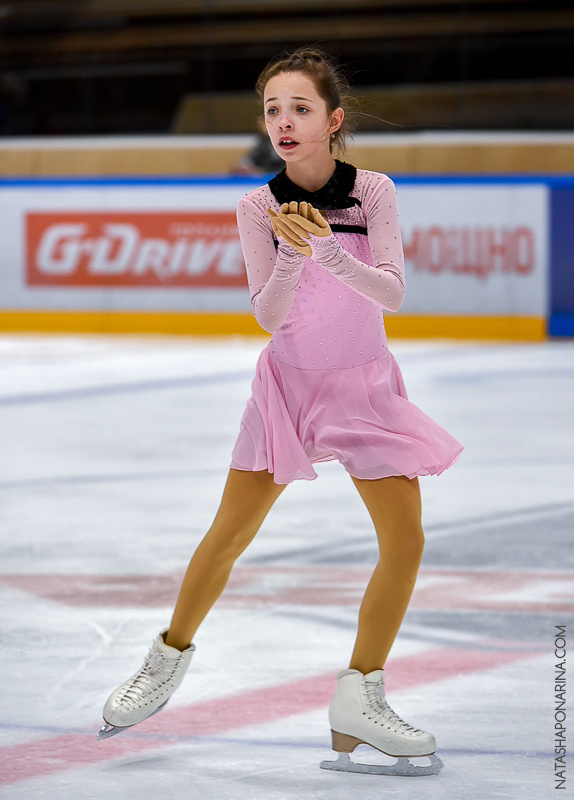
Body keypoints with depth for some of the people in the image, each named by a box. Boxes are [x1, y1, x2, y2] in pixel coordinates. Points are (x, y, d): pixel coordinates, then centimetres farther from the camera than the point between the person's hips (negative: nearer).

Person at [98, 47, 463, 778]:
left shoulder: (372, 192, -11)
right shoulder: (260, 208, -9)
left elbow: (391, 293, -20)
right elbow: (268, 315, -13)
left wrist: (328, 247, -35)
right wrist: (291, 253, -32)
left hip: (363, 383, 0)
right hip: (289, 380, 0)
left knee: (406, 539, -10)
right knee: (228, 535, 1)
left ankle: (360, 697, 1)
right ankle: (170, 655, 24)